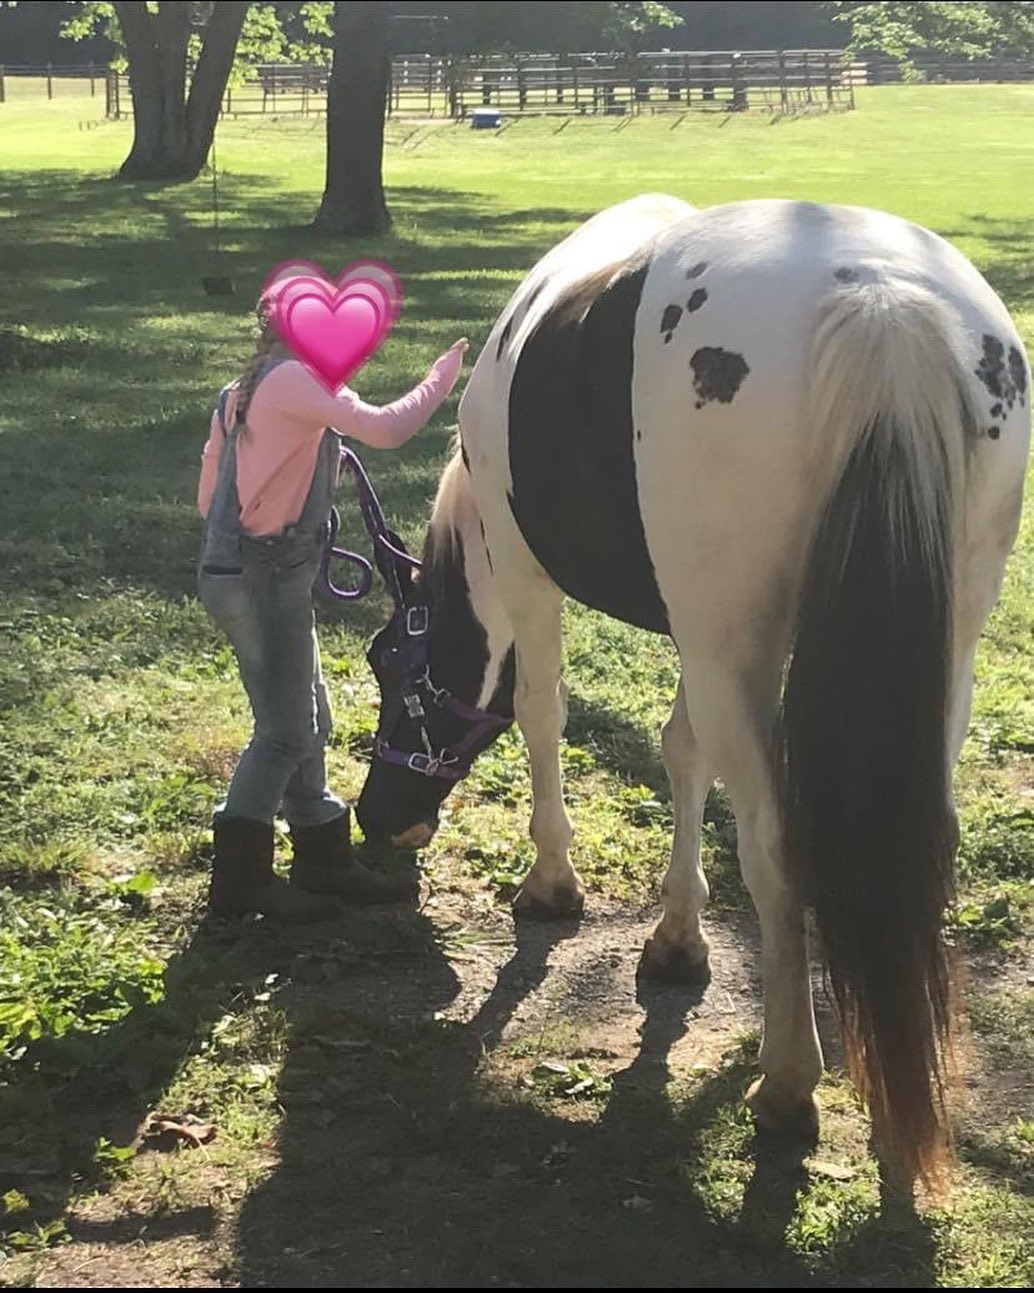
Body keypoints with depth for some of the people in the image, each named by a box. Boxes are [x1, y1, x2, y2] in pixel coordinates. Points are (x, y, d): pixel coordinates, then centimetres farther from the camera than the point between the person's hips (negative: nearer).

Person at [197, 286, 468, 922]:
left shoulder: (241, 392, 14)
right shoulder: (295, 380, -14)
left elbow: (208, 498, 16)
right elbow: (386, 429, -25)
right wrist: (445, 374, -11)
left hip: (240, 572, 10)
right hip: (263, 578, -10)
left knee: (309, 721, 16)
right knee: (285, 732, -2)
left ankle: (324, 860, 25)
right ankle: (240, 879, 5)